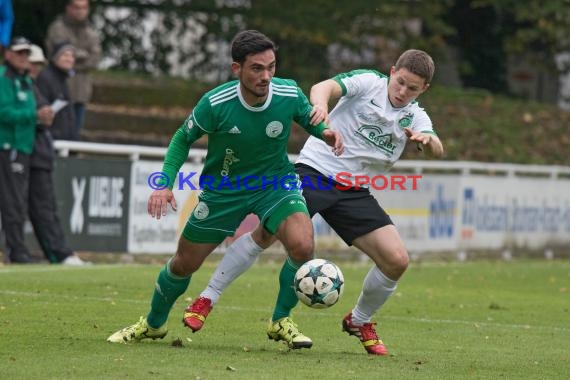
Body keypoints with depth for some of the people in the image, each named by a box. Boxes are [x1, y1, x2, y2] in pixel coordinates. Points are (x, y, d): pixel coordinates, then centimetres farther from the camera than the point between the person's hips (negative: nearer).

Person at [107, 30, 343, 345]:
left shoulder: (290, 94, -20)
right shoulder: (215, 104, -26)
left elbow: (308, 118, 4)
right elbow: (183, 139, -8)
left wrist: (325, 132, -19)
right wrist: (165, 183, -20)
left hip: (275, 183, 0)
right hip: (222, 189, 0)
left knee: (302, 246, -27)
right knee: (184, 263, 11)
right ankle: (153, 324, 41)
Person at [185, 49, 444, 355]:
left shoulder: (415, 116, 8)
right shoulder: (368, 82, -3)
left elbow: (437, 150, -10)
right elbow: (325, 87, -20)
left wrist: (427, 140, -34)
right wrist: (320, 103, -45)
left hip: (354, 192, 4)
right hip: (315, 170, -4)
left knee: (397, 260, -7)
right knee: (267, 232, -22)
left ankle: (359, 321, 19)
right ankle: (207, 299, -7)